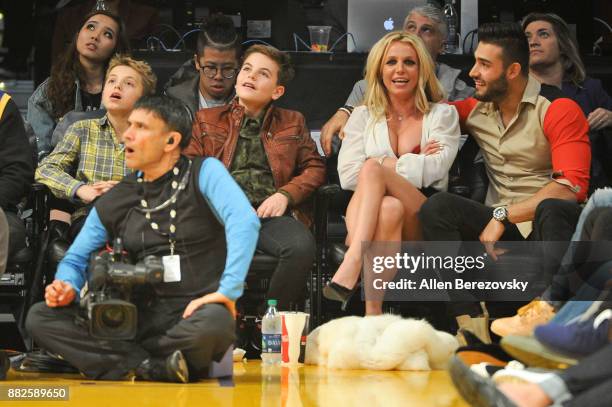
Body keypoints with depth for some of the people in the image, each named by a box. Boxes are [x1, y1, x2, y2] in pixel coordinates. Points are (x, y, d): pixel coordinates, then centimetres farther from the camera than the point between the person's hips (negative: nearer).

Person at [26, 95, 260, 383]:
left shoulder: (203, 173, 0)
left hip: (196, 313, -4)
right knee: (40, 317, -12)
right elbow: (75, 260, 19)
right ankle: (153, 367, -23)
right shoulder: (113, 203, 14)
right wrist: (67, 288, -5)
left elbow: (244, 221, -17)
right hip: (143, 314, 4)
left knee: (213, 324, -41)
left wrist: (228, 291, -27)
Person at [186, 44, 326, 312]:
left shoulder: (292, 123, 26)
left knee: (301, 245, -35)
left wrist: (285, 194, 0)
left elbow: (315, 167, 19)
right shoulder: (206, 120, 24)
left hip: (269, 212, 1)